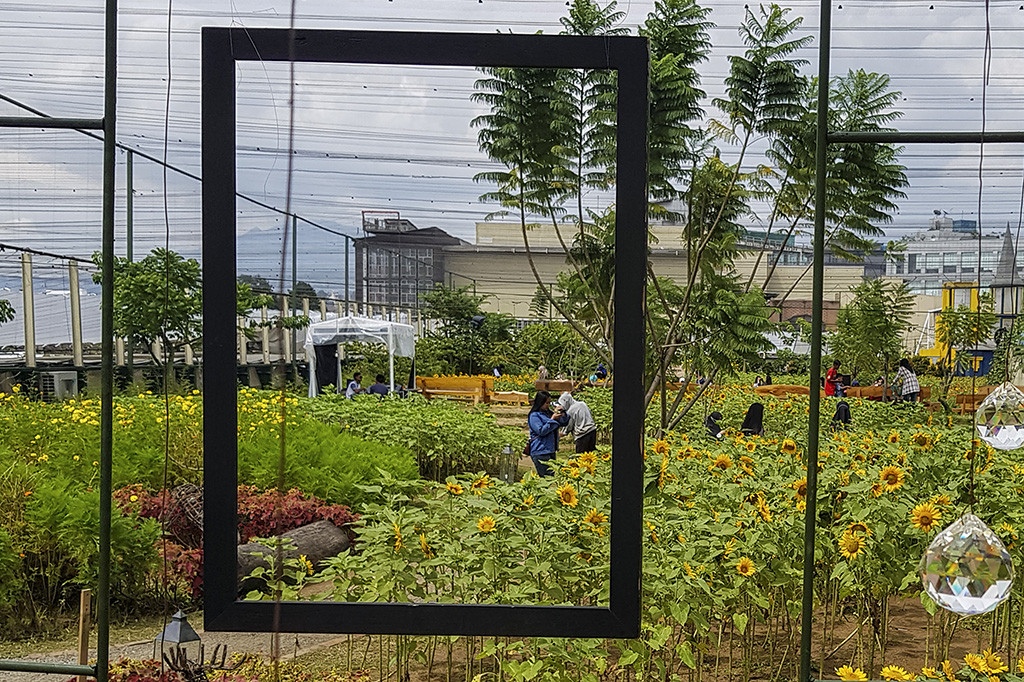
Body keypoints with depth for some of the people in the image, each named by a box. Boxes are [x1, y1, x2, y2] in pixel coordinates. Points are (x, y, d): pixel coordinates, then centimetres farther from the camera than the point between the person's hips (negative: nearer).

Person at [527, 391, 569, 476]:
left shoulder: (548, 413, 14)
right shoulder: (534, 416, -9)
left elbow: (564, 423, 20)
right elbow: (541, 431, -17)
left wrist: (563, 414, -1)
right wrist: (552, 419, -16)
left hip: (551, 450, 8)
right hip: (540, 452, -8)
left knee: (552, 475, 8)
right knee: (547, 477, -11)